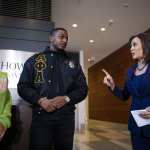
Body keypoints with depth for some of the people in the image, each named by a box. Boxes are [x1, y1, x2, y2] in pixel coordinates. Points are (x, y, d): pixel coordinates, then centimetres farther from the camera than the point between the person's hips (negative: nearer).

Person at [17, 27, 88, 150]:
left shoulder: (74, 64, 14)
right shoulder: (34, 60, 9)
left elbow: (82, 89, 9)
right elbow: (23, 86, 4)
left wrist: (67, 98, -10)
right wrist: (40, 100, -13)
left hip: (66, 117, 2)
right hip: (41, 116, -2)